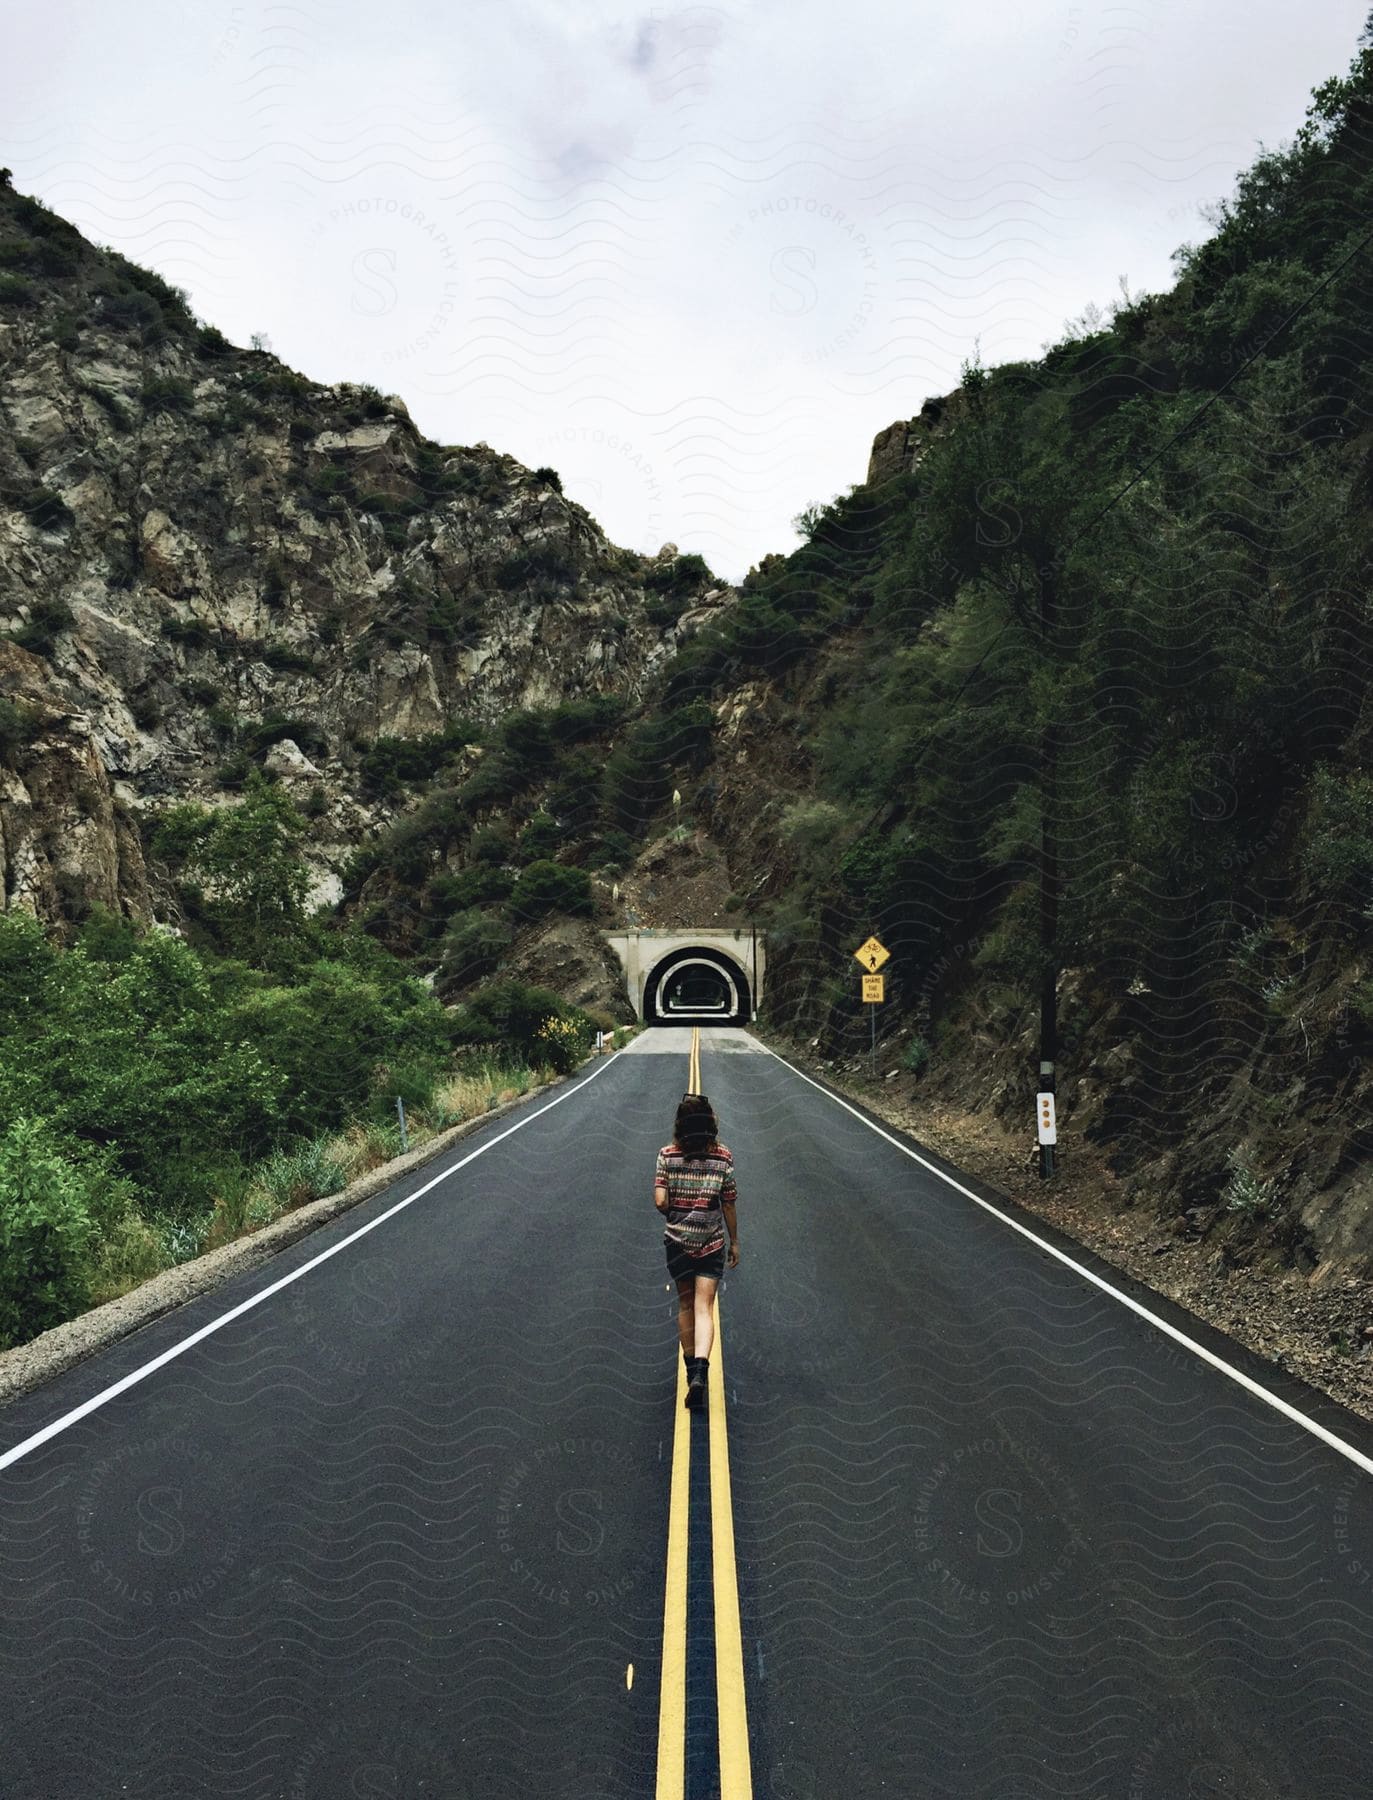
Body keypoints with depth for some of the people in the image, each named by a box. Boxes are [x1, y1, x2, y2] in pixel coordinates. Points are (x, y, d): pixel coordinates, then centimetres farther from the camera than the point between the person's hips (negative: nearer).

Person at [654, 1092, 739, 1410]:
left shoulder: (667, 1155, -8)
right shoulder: (723, 1157, -6)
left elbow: (660, 1201, -13)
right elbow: (728, 1205, -1)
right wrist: (734, 1241, 11)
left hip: (677, 1241, 1)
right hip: (712, 1243, -1)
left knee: (685, 1304, 18)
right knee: (703, 1308, -1)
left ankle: (691, 1368, 30)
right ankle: (700, 1372, -21)